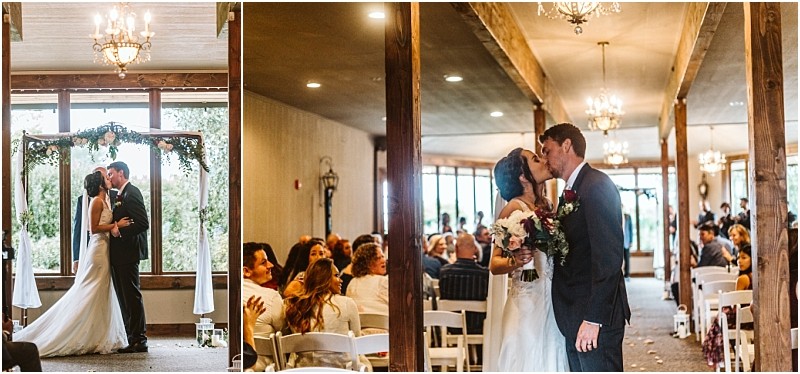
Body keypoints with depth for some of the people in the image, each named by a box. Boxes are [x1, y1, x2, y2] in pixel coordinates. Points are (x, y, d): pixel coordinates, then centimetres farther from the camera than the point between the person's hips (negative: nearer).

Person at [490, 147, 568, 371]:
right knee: (530, 363, -3)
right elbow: (494, 264, -12)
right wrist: (515, 261, -28)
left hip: (551, 304, 7)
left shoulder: (546, 205, 12)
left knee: (551, 362, 8)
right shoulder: (515, 208, -8)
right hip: (528, 304, -7)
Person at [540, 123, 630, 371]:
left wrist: (593, 319, -22)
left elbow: (608, 256, -19)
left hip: (595, 315, -9)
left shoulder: (596, 185, -11)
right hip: (575, 322, 9)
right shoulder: (573, 191, 18)